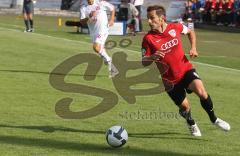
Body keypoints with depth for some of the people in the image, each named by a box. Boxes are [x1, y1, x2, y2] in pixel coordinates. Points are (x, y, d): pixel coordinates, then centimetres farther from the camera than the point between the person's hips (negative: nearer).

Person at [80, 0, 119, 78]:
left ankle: (108, 60, 0)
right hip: (93, 32, 5)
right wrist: (89, 17, -21)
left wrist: (112, 19, 6)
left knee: (96, 47, -24)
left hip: (103, 29, -5)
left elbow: (112, 8, 16)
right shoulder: (83, 9, 7)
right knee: (100, 49, 7)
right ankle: (113, 69, 17)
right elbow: (82, 22, -4)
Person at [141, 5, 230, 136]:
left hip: (185, 69, 0)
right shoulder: (148, 39, -14)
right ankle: (191, 124, 40)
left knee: (201, 91, -24)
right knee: (184, 107, 4)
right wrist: (152, 57, -30)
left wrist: (193, 48, 0)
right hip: (170, 80, 0)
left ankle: (214, 119, 1)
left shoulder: (175, 27, -8)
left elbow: (190, 32, 15)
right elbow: (144, 63, -8)